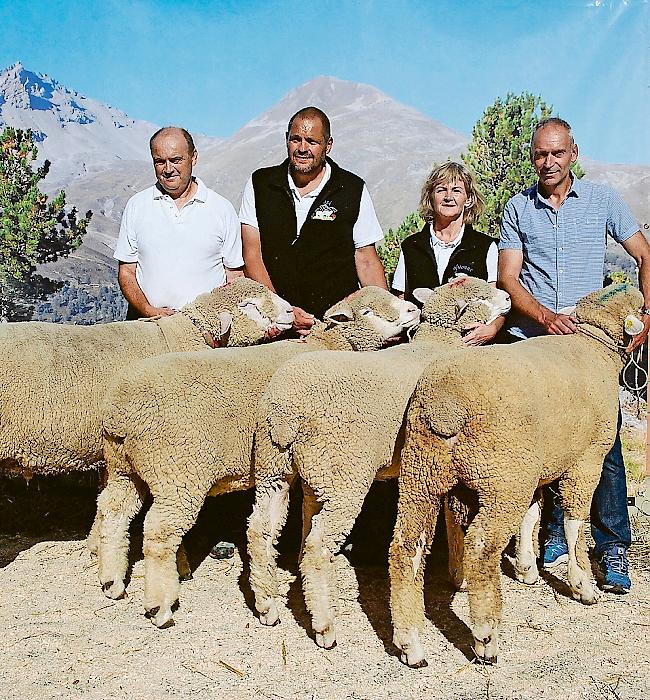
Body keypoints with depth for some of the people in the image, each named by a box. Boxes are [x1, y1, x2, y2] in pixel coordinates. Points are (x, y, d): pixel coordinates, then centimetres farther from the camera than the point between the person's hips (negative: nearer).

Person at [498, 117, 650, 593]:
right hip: (531, 340, 1)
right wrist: (546, 316, -14)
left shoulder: (602, 200, 7)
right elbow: (508, 279, 3)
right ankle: (557, 531, 16)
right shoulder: (518, 208, 9)